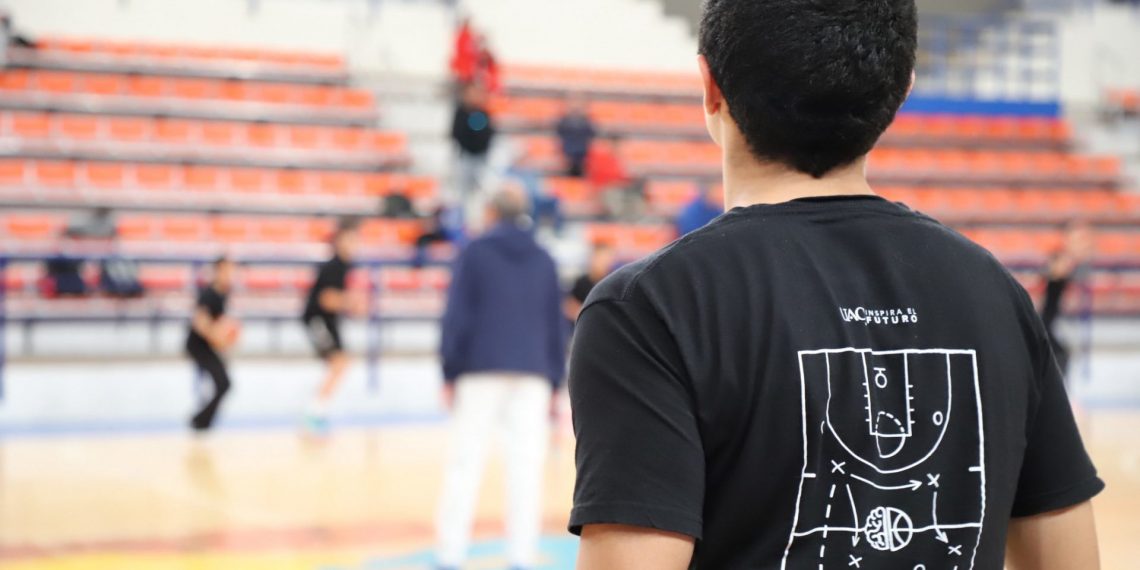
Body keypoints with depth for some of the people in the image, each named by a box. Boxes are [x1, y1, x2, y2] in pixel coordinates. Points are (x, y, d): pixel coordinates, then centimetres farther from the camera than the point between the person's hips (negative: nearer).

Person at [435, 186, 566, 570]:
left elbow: (457, 315, -3)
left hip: (481, 372, -2)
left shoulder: (475, 253, 2)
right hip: (533, 375, 2)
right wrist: (554, 383, 14)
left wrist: (449, 373, 1)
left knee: (465, 463, 0)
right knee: (526, 466, 4)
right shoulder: (544, 260, 12)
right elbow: (556, 325, 12)